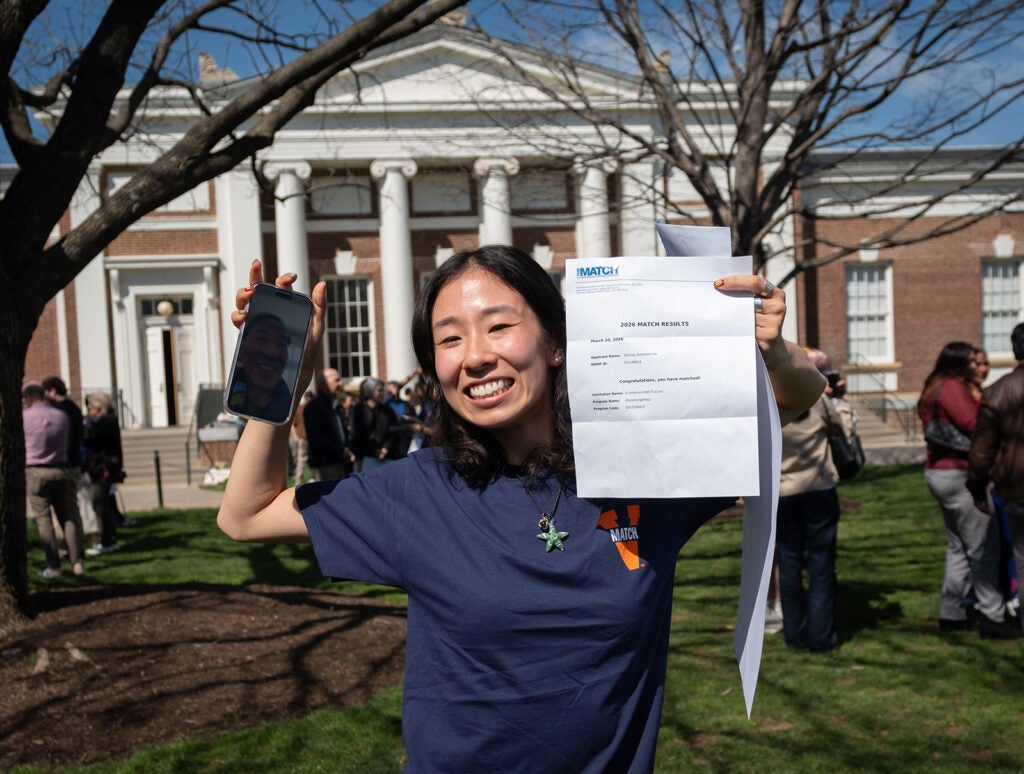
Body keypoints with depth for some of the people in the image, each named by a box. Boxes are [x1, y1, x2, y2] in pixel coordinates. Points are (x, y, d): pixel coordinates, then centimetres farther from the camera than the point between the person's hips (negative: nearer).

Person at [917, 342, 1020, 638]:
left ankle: (951, 614, 19)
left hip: (939, 472, 10)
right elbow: (974, 423, -23)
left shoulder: (933, 389, 16)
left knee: (959, 547, 15)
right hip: (958, 474, -10)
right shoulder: (953, 387, -14)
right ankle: (991, 617, 1)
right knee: (984, 548, -4)